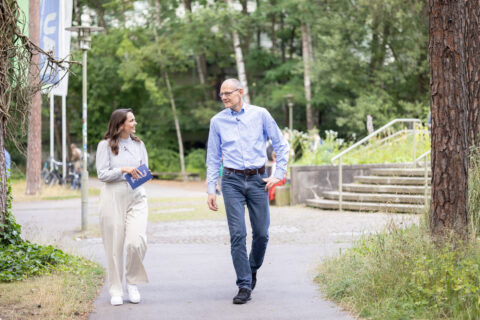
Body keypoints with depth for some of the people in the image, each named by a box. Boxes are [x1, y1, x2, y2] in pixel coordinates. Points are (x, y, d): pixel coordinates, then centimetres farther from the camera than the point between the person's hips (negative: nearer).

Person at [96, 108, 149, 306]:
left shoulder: (138, 144, 15)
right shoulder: (105, 145, 2)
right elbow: (102, 174, -4)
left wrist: (139, 175, -2)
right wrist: (123, 170, -16)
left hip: (136, 196, 3)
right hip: (113, 197, -2)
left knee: (137, 241, -15)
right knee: (114, 246, -1)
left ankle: (132, 283, 7)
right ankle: (115, 291, 11)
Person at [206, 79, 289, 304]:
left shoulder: (260, 115, 2)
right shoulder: (217, 121, 5)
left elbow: (281, 145, 7)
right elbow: (213, 158, 10)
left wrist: (279, 174, -1)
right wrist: (211, 190, 4)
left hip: (257, 179, 0)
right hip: (232, 181, 0)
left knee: (261, 233, 2)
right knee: (237, 234, -8)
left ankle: (252, 268, 31)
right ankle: (244, 286, -3)